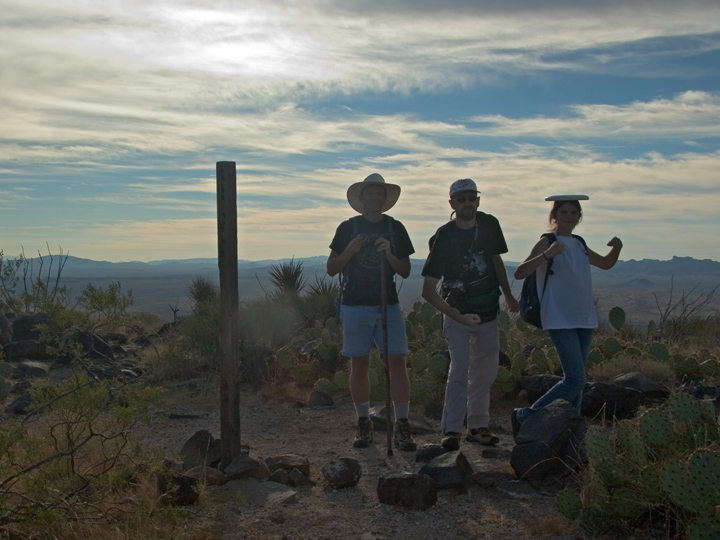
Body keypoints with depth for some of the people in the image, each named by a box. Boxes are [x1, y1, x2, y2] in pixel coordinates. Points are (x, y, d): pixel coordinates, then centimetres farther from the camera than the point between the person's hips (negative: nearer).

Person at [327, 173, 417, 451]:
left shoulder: (395, 228, 8)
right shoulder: (348, 228, 5)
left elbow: (405, 271, 7)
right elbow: (331, 268, 4)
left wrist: (389, 253, -11)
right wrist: (350, 250, -12)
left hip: (388, 305, 1)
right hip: (355, 305, 0)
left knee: (397, 361, -6)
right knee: (359, 365, 4)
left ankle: (402, 427, 1)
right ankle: (364, 423, 17)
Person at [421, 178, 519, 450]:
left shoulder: (489, 224, -2)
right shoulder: (444, 237, -16)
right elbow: (428, 290, -19)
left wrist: (508, 296, 15)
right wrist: (458, 317, -27)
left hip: (488, 312, 5)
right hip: (458, 313, -5)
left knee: (486, 371, 8)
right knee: (460, 368, -15)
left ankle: (478, 426, 20)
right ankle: (451, 430, -8)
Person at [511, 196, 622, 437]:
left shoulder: (579, 244, 16)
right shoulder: (547, 242, -4)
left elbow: (606, 264, 33)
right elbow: (519, 273, -16)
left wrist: (617, 247, 12)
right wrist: (547, 254, -29)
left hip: (584, 320, 7)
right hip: (560, 321, -7)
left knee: (576, 380, 7)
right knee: (575, 380, -12)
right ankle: (524, 416, 0)